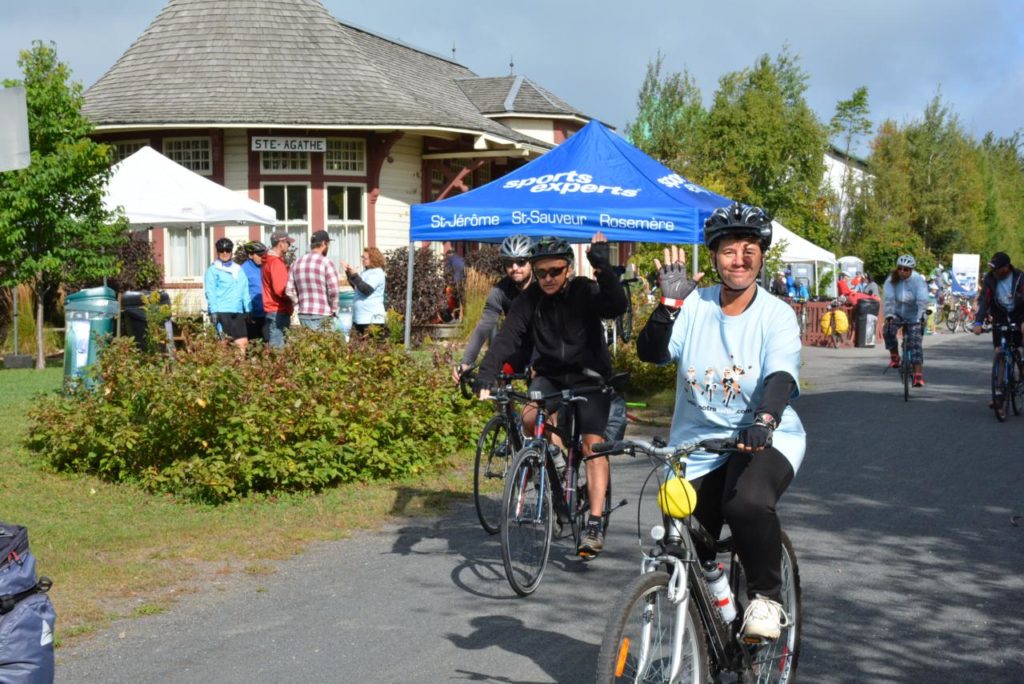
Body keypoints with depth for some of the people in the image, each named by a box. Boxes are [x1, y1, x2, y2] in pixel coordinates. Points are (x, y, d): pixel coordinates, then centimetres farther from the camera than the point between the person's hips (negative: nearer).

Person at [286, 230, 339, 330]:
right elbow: (333, 291, -14)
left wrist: (302, 304, 13)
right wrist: (333, 310, 0)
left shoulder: (297, 263, 9)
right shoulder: (325, 262, -9)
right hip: (323, 316, -6)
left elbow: (289, 291, 6)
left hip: (303, 315, 6)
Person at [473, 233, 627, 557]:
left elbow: (617, 306, -33)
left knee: (592, 443, -15)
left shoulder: (586, 292, -13)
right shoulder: (530, 299, -8)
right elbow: (507, 338, -17)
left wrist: (602, 266, -42)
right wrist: (485, 377, -30)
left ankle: (595, 524, -15)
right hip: (549, 375, 3)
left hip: (589, 376, -3)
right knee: (530, 418, -25)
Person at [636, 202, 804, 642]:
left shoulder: (777, 315, -6)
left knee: (748, 504, -36)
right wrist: (669, 303, -26)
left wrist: (765, 420, -41)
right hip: (697, 445, 3)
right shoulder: (694, 306, -1)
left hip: (763, 440, -3)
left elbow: (781, 376, -22)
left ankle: (766, 596, -10)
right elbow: (651, 353, -12)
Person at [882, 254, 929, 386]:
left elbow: (922, 301, -27)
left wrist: (921, 317, -40)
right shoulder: (891, 280, -14)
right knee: (888, 331, -27)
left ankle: (918, 375, -13)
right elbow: (889, 300, -24)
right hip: (897, 313, 2)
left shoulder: (918, 281, -19)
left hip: (914, 316, -2)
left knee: (915, 343, -11)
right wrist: (889, 316, -38)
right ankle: (894, 357, -3)